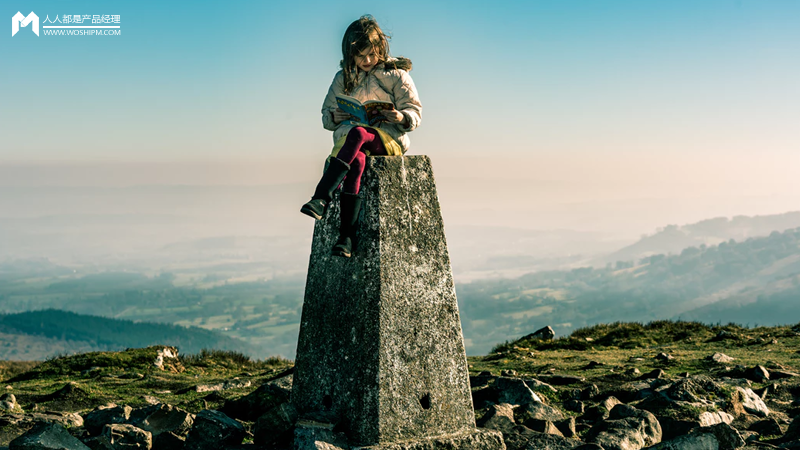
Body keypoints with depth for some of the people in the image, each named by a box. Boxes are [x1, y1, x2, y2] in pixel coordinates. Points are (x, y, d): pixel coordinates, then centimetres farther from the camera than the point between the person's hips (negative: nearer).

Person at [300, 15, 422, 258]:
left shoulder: (396, 74, 8)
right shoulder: (343, 78, 16)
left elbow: (415, 113, 2)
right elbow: (326, 116, 18)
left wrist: (402, 117, -22)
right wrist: (335, 117, -8)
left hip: (388, 138, -2)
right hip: (349, 136, 2)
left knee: (357, 134, -38)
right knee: (356, 160, -36)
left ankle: (321, 198, -47)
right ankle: (346, 236, -46)